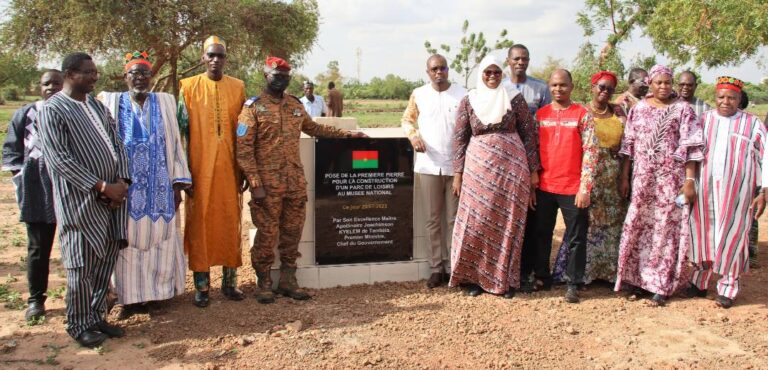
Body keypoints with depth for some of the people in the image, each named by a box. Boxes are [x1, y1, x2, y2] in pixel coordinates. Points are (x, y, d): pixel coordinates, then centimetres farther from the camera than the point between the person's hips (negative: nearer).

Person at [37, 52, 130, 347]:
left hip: (111, 197, 7)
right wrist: (101, 186, -17)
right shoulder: (52, 110, -9)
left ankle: (97, 316, 26)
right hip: (79, 201, -6)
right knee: (81, 267, 2)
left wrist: (122, 180, -3)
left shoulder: (97, 106, 13)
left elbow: (117, 144, 13)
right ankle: (79, 325, 18)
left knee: (106, 261, 11)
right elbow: (59, 159, -16)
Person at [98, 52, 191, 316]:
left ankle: (157, 290, 17)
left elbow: (175, 143, 6)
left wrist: (178, 183, 1)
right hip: (126, 187, -1)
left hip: (159, 187, 1)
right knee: (129, 240, 2)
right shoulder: (112, 103, 5)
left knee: (160, 239, 4)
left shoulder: (165, 103, 8)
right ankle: (130, 297, 11)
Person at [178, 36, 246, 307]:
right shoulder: (189, 87, 1)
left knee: (230, 221, 6)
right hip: (199, 167, -2)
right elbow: (182, 129, 0)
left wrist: (244, 170, 7)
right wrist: (184, 172, -5)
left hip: (229, 167, 2)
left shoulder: (237, 87, 7)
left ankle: (230, 280, 17)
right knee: (199, 222, 2)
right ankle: (201, 285, 10)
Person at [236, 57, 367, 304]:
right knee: (267, 233, 1)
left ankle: (288, 281, 20)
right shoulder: (253, 107, -3)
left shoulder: (295, 105, 13)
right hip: (268, 184, -5)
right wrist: (255, 184, -14)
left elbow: (314, 128, 28)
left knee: (292, 232, 9)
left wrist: (347, 134, 22)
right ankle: (264, 284, 15)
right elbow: (243, 149, -8)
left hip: (295, 182, 5)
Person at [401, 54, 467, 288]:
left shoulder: (462, 94, 2)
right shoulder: (419, 95, 6)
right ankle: (436, 268, 15)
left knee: (455, 219, 4)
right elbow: (407, 119, 15)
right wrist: (413, 135, -7)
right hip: (428, 166, 1)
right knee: (432, 219, 6)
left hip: (456, 166, -1)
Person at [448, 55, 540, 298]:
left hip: (511, 168, 0)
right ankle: (473, 277, 15)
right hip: (479, 168, 0)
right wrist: (457, 173, 0)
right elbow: (460, 138, 5)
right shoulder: (468, 101, 4)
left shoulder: (514, 98, 2)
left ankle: (505, 279, 17)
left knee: (508, 224, 4)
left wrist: (533, 170, 1)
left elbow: (529, 134, 4)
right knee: (476, 223, 1)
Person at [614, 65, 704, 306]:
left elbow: (691, 148, -4)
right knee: (638, 227, 4)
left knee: (666, 228, 1)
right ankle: (637, 279, 16)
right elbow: (628, 145, 9)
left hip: (671, 178, -2)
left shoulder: (683, 109, 0)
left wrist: (690, 180, -10)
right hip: (642, 178, 3)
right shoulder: (638, 109, 8)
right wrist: (624, 177, 6)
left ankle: (661, 285, 9)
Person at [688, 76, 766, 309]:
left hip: (736, 192, -2)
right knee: (703, 235, 7)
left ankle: (728, 288, 14)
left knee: (731, 238, 2)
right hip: (705, 190, 2)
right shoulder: (703, 120, 8)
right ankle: (700, 281, 22)